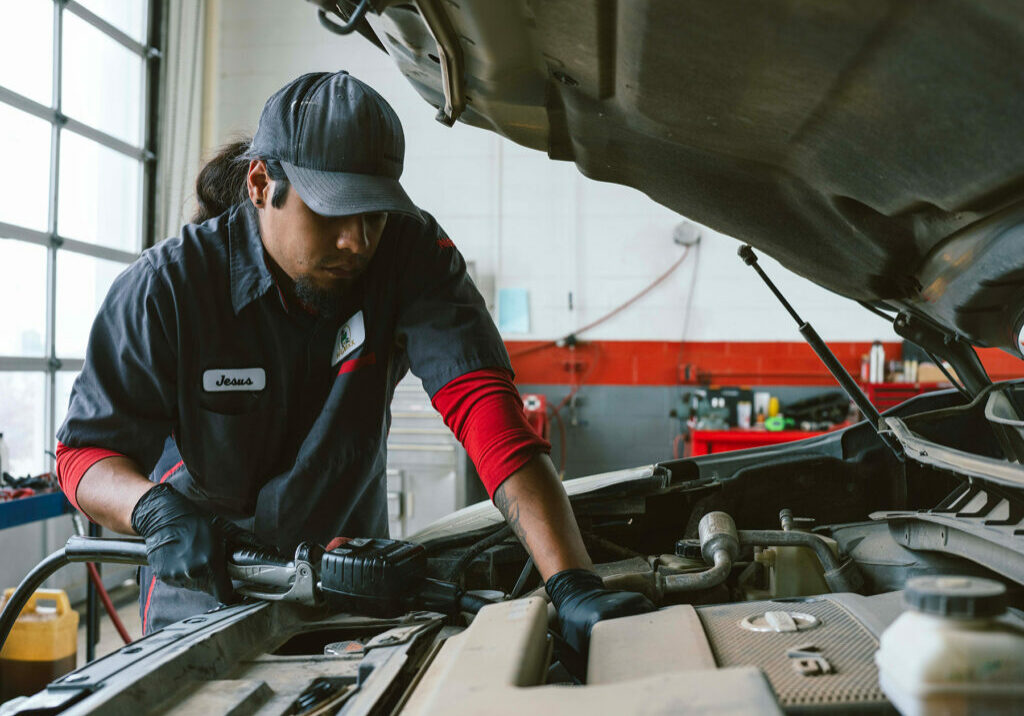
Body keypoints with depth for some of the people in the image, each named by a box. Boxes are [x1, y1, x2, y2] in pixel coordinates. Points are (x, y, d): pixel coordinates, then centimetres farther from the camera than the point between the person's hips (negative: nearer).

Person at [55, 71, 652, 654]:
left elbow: (481, 399, -28)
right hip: (205, 599, -1)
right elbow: (87, 452, -11)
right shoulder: (167, 287, -18)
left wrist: (573, 584, -40)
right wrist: (156, 508, -36)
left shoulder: (412, 254, -16)